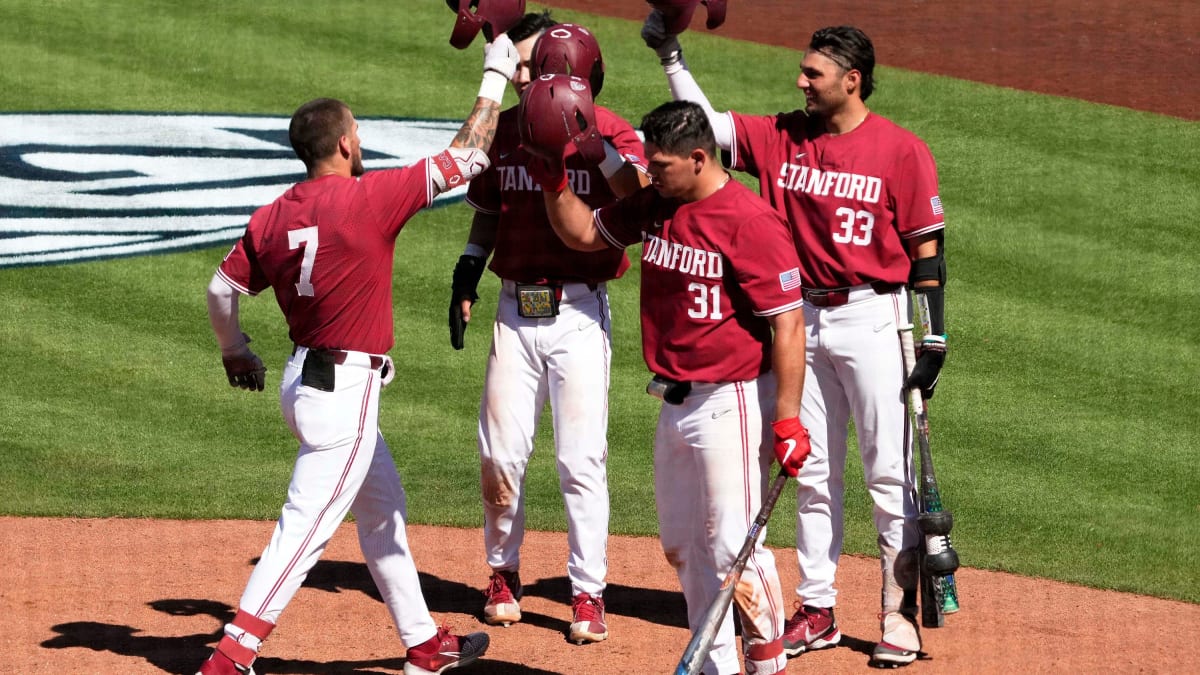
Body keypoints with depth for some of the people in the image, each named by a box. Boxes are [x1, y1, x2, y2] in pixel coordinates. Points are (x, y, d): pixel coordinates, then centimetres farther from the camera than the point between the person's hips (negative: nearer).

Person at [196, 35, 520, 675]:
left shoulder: (271, 218, 1)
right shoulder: (370, 197, -17)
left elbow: (221, 291, 7)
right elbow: (465, 157, -11)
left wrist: (236, 353, 26)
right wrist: (495, 77, 1)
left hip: (304, 378, 9)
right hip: (344, 390, -9)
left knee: (383, 513, 22)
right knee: (306, 527, -9)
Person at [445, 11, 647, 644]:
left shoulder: (609, 133, -8)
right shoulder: (503, 131, 7)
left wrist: (586, 130, -31)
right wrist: (465, 276, 8)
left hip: (579, 313, -4)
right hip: (515, 309, 4)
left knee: (581, 460, -5)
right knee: (499, 453, 7)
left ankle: (588, 593, 3)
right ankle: (503, 573, 25)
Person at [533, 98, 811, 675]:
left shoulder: (751, 222, -19)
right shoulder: (653, 205, 5)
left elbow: (788, 325, -19)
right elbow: (583, 233, 20)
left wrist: (788, 420, -22)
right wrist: (555, 182, 1)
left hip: (731, 405, -9)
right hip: (674, 405, 9)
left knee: (733, 547, -7)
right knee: (681, 546, 15)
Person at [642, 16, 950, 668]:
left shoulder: (901, 151, -8)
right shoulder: (782, 138, 6)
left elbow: (926, 250, -7)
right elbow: (707, 125, 4)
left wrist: (934, 337, -10)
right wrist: (671, 53, -3)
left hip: (873, 320, -5)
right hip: (803, 318, 5)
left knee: (890, 474, -4)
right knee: (813, 473, 10)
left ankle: (900, 616, 1)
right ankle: (817, 612, 17)